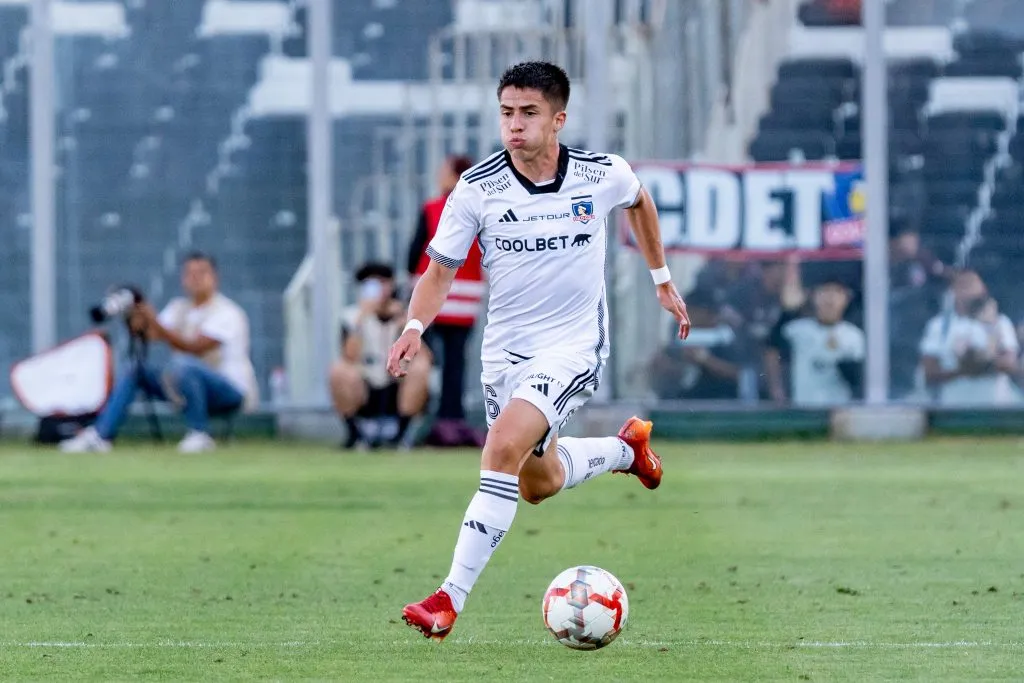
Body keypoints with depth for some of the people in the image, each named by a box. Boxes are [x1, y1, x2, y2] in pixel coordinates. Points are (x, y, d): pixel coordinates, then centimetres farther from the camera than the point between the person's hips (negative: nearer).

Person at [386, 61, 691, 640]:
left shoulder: (603, 175, -10)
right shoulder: (477, 189, -11)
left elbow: (640, 202, 15)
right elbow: (440, 270, -3)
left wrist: (662, 279, 21)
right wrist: (415, 327, -21)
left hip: (575, 346, -4)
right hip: (505, 350, 4)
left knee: (506, 446, -26)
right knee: (537, 484, 17)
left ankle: (451, 599, -26)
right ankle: (627, 448, 49)